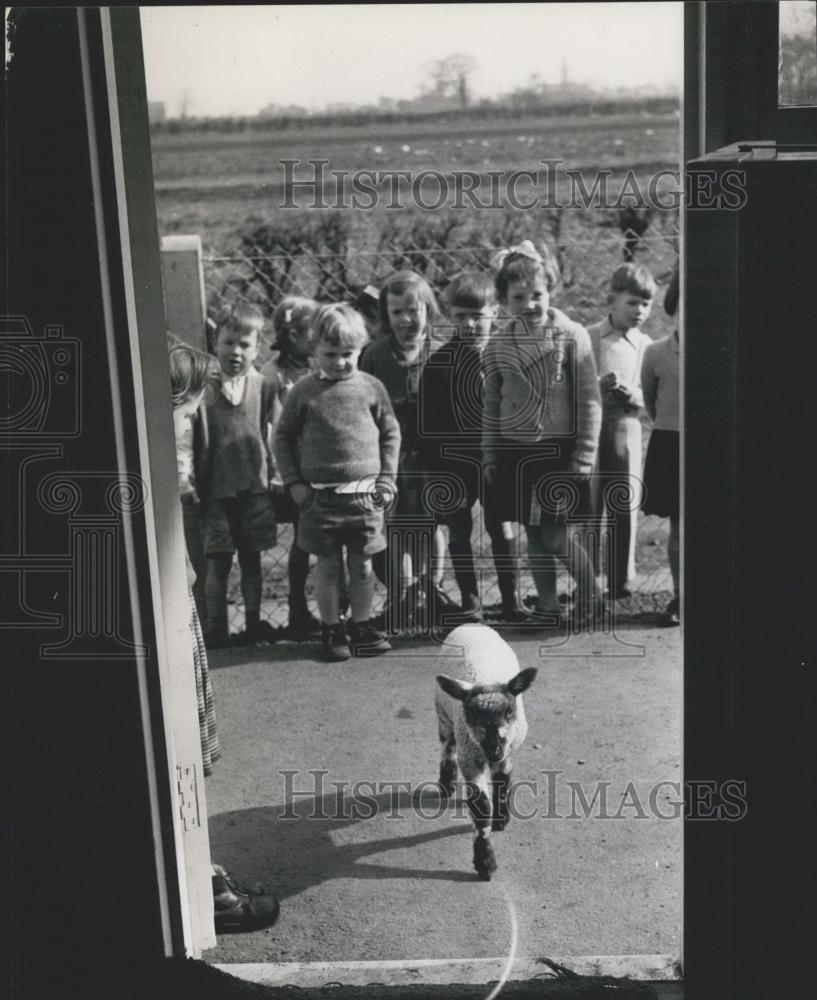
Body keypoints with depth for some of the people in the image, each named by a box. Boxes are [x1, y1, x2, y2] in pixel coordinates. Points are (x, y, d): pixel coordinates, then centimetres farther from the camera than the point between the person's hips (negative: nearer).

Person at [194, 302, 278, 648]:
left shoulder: (262, 386, 1)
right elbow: (195, 440, -6)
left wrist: (270, 475, 8)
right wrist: (195, 486, -8)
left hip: (254, 487, 3)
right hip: (216, 489, -3)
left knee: (251, 559, 13)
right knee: (218, 563, 2)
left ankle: (253, 622, 25)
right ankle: (217, 628, 13)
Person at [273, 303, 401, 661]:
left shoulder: (371, 387, 2)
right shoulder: (303, 392, -2)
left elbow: (391, 432, 10)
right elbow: (283, 437, 5)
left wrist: (386, 478, 3)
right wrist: (293, 482, -1)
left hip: (365, 494, 1)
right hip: (319, 495, -1)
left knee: (362, 565, 9)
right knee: (327, 566, 8)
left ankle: (362, 626, 23)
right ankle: (332, 629, 20)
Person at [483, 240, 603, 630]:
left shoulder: (572, 337, -7)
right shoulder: (499, 345, 5)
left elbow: (589, 401, -6)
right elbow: (492, 405, 12)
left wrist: (584, 457, -9)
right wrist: (489, 455, 8)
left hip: (558, 448, -4)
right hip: (515, 450, 4)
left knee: (554, 533, -8)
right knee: (534, 533, 8)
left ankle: (589, 592, 17)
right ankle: (548, 606, 21)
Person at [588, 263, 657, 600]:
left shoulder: (645, 345, 6)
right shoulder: (587, 337, 1)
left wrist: (630, 392, -13)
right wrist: (598, 386, -17)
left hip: (625, 426, 1)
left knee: (624, 507, 2)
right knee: (588, 508, 2)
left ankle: (620, 581, 13)